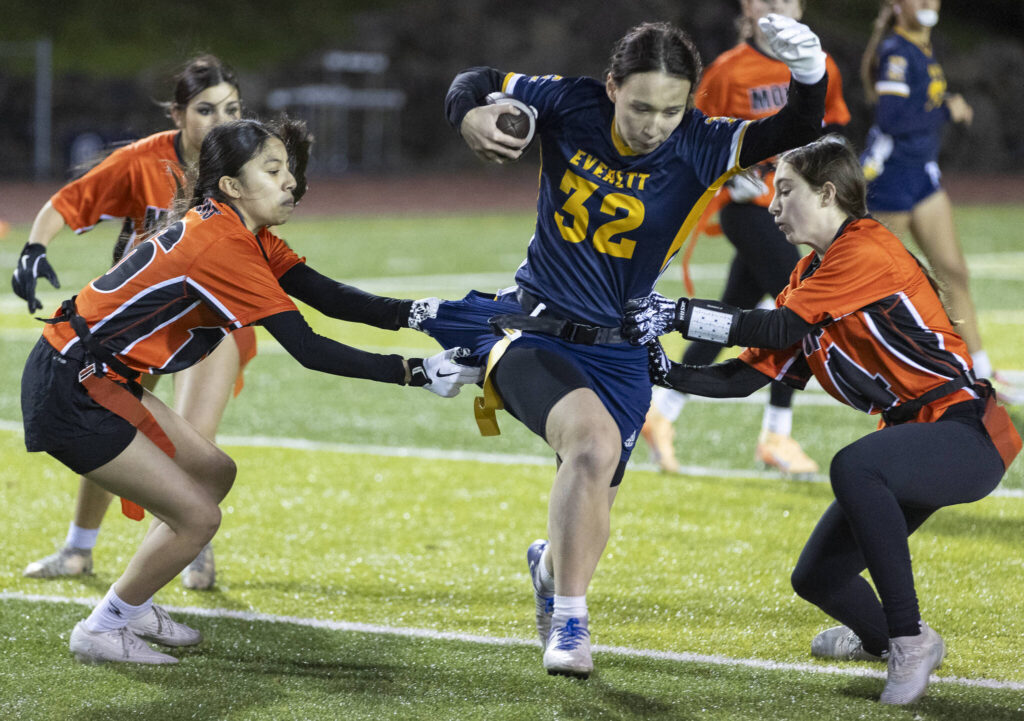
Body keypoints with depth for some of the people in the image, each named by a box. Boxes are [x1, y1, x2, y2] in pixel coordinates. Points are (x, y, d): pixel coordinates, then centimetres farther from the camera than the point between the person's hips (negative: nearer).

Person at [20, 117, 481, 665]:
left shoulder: (247, 237, 7)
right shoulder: (222, 246, -24)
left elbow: (327, 297, 0)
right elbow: (307, 349, -26)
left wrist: (413, 314, -15)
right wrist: (415, 373, -25)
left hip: (103, 380, 10)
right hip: (71, 393, -10)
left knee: (213, 474, 18)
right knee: (196, 516, -7)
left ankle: (129, 609, 29)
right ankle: (100, 632, 9)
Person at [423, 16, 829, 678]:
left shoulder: (698, 147, -12)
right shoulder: (570, 105, -10)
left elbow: (797, 130, -24)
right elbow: (477, 83, 4)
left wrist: (809, 73, -44)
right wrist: (472, 119, -19)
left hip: (616, 352, 3)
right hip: (532, 328, -3)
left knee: (593, 500, 13)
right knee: (595, 438, -31)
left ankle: (553, 564, 52)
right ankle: (569, 622, -21)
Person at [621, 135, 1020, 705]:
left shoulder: (866, 248, -15)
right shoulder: (807, 275, 14)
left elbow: (779, 329, -22)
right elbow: (750, 375, 10)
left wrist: (675, 313, -19)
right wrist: (668, 372, -4)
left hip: (966, 433, -9)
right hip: (912, 436, 9)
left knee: (854, 467, -38)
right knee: (816, 579, 9)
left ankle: (909, 639, -28)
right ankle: (881, 637, 42)